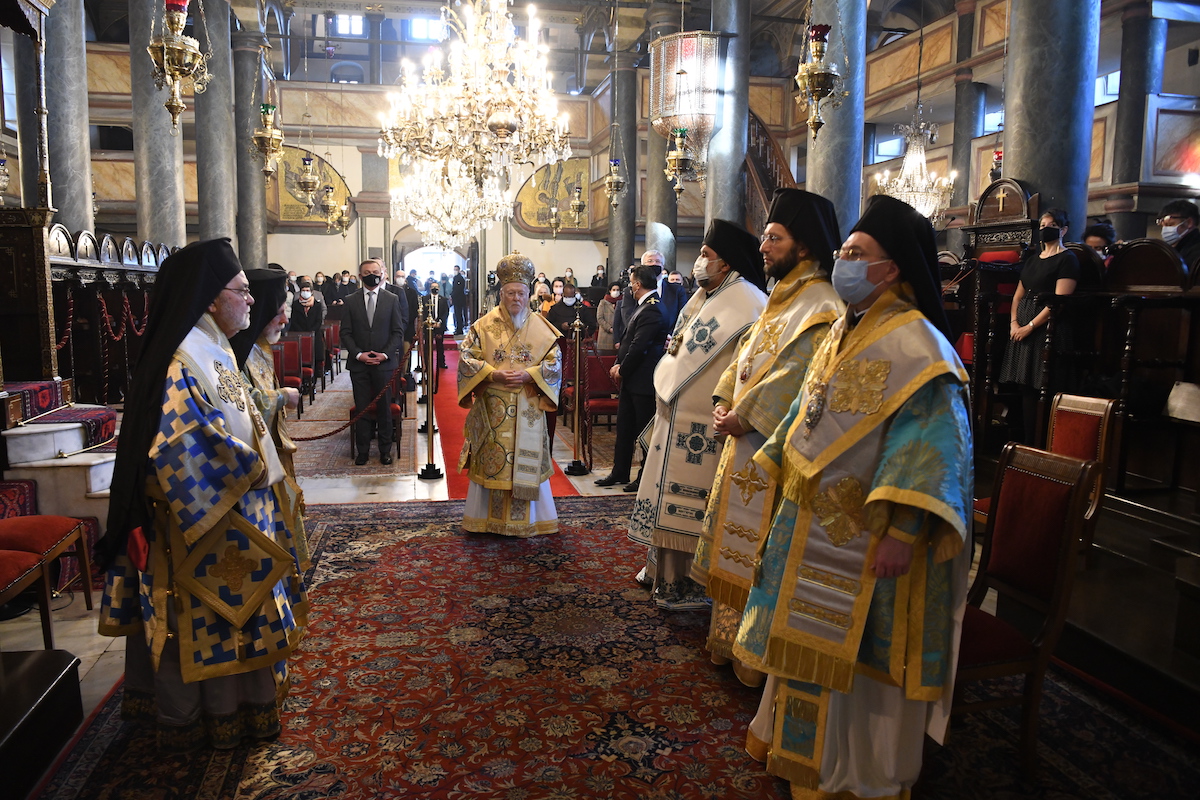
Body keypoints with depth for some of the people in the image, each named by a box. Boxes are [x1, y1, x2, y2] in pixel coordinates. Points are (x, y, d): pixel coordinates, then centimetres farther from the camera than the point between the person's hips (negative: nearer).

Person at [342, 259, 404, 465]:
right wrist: (358, 354, -9)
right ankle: (362, 450, 14)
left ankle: (385, 450, 14)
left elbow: (398, 331, 3)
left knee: (384, 407, 4)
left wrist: (385, 354, -9)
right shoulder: (351, 301, 5)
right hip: (358, 363, 1)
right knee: (361, 408, 5)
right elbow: (346, 332, 4)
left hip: (384, 363, -1)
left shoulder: (392, 300, 4)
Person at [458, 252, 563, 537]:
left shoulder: (541, 327, 4)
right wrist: (493, 374, -16)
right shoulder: (485, 325, 2)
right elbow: (466, 358, -1)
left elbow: (555, 363, 1)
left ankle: (527, 519, 17)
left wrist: (528, 375, -15)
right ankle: (489, 517, 16)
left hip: (527, 408, 1)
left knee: (526, 459, 5)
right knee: (491, 460, 3)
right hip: (492, 408, 0)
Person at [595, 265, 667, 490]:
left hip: (643, 380, -10)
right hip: (631, 379, 10)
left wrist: (622, 370, -11)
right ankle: (619, 472, 26)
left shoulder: (652, 309, -19)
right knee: (624, 427, 15)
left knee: (644, 430, 2)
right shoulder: (643, 306, 13)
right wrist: (619, 364, 4)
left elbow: (639, 346, -22)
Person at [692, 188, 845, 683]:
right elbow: (744, 356, 16)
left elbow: (793, 377, -24)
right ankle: (729, 638, 32)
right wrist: (723, 402, 2)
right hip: (745, 442, 10)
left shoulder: (820, 308, -16)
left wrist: (741, 418, -18)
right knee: (736, 542, 17)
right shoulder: (780, 300, 15)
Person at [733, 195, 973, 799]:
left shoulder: (914, 343, -17)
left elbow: (930, 444, -23)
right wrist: (783, 481, 19)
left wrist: (902, 533, -28)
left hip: (863, 534, -8)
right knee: (809, 639, 21)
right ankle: (796, 744, 41)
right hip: (813, 522, 8)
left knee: (855, 649, 7)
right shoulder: (841, 333, 9)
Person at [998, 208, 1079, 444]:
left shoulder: (1067, 259, -4)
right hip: (1022, 327, 7)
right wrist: (1014, 322, -1)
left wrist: (1030, 326, -15)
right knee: (1025, 386, 6)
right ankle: (1027, 441, 12)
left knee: (1042, 387, -8)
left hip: (1048, 327, -7)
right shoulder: (1032, 259, 18)